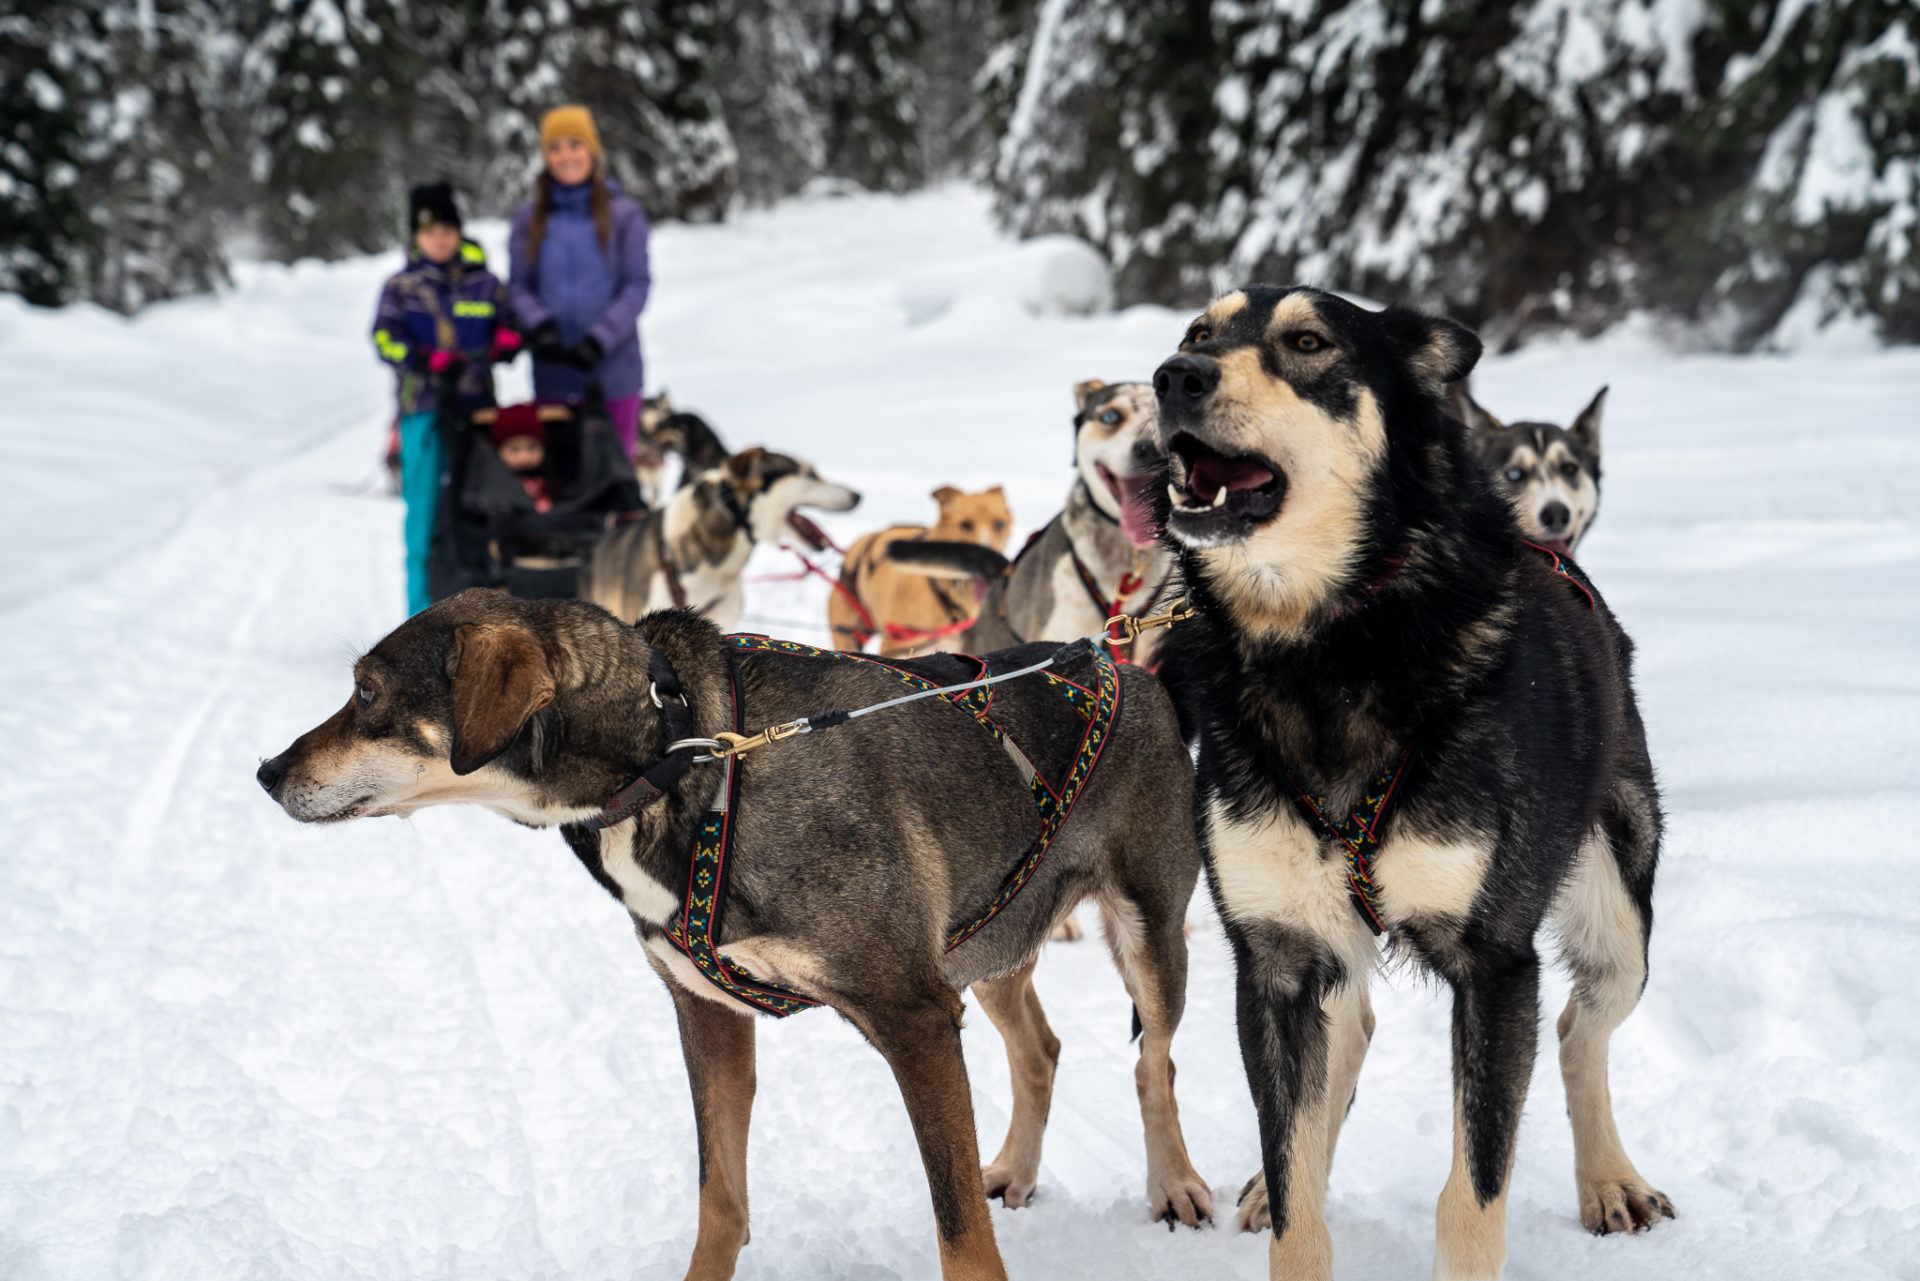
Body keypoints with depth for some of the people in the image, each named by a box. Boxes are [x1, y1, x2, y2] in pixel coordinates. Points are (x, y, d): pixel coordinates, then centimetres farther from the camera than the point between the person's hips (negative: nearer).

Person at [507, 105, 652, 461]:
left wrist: (599, 339, -14)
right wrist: (538, 325, -13)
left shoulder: (624, 214, 1)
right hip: (554, 369, 2)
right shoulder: (529, 218, 8)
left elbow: (636, 285, -3)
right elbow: (518, 284, 7)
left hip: (612, 368, -2)